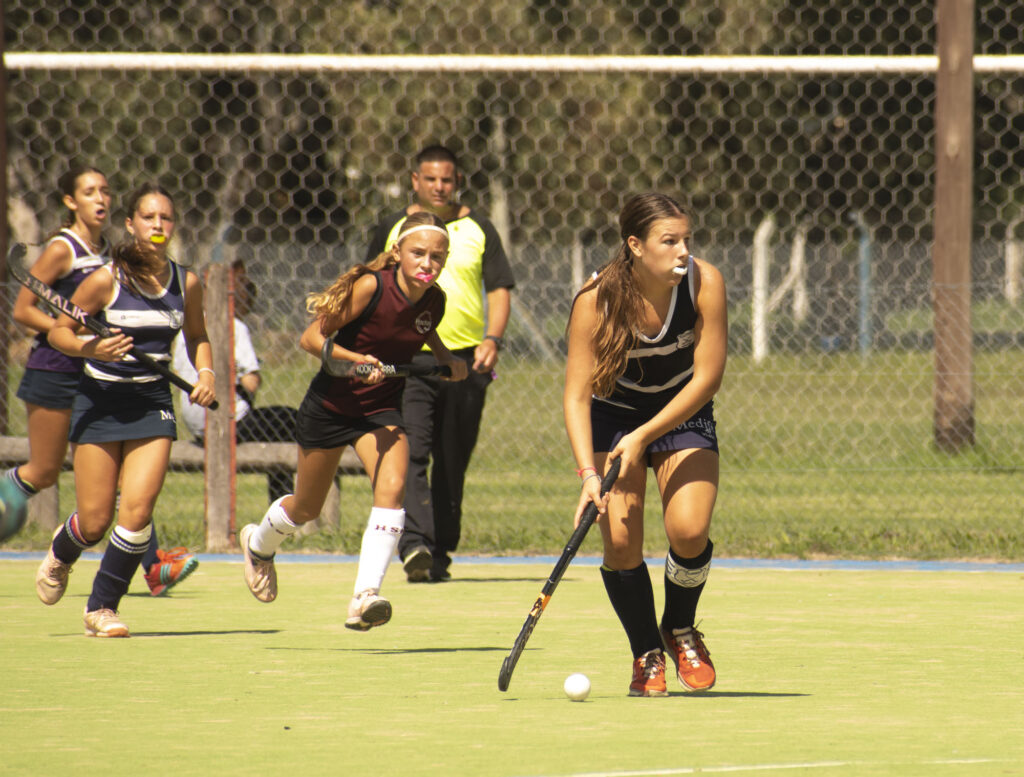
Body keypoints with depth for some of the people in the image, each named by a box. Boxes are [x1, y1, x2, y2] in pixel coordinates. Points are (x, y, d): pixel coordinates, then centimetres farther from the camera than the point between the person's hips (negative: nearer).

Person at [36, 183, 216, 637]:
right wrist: (91, 349, -25)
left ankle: (102, 608, 5)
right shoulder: (106, 279, -12)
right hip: (100, 401, -3)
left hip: (153, 403, 3)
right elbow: (58, 331, -6)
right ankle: (60, 556, 37)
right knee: (95, 521, -1)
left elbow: (196, 336, 19)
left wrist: (205, 372, 0)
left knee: (138, 511, -13)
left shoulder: (186, 283, 1)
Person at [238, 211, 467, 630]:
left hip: (382, 409, 3)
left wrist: (448, 359, 0)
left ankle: (365, 596, -30)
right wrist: (355, 359, -35)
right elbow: (312, 337, -20)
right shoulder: (370, 286, -24)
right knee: (306, 509, 16)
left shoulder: (434, 302, -8)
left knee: (392, 488, -26)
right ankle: (259, 543, 50)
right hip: (330, 405, -3)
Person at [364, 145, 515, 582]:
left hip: (465, 360, 1)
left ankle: (440, 553, 16)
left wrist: (493, 339, -9)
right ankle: (415, 546, -26)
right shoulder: (393, 229, 9)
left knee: (452, 464, 6)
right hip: (406, 356, -1)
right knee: (410, 452, -17)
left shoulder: (478, 230, 8)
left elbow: (499, 288, 7)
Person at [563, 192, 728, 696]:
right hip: (614, 413, -1)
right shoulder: (596, 300, -25)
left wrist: (645, 436, -24)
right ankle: (646, 654, 8)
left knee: (689, 531, -20)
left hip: (683, 412, 1)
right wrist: (588, 473, -35)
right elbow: (577, 395, -23)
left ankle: (680, 630, 11)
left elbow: (707, 377, -18)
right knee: (620, 541, -16)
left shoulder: (704, 283, -23)